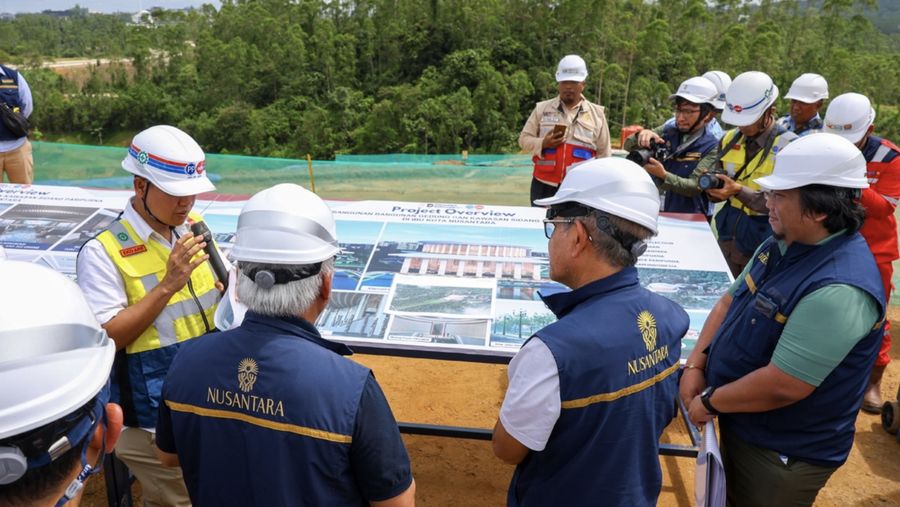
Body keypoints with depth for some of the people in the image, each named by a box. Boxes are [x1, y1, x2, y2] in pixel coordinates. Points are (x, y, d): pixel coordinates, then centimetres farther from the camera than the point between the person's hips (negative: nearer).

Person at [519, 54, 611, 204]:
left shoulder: (596, 113, 7)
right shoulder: (542, 109, 7)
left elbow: (603, 154, 9)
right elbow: (524, 138, 8)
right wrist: (542, 143, -13)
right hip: (544, 186, 0)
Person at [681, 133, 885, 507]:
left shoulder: (839, 289, -33)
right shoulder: (782, 245, -2)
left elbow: (782, 387, -33)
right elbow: (729, 302, 7)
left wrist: (709, 401, -18)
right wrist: (695, 364, -5)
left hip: (785, 453, -8)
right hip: (739, 424, 8)